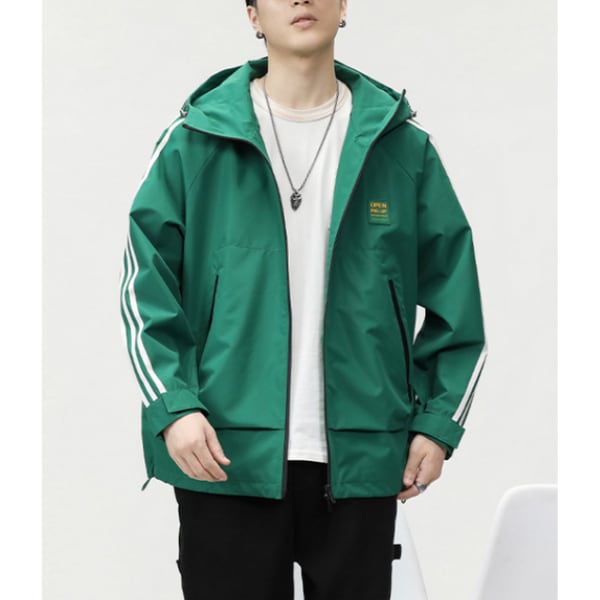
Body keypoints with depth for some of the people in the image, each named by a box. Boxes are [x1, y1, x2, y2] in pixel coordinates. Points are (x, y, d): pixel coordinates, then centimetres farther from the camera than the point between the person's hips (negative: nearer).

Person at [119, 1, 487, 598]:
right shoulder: (195, 140, 2)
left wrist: (439, 419, 3)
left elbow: (453, 295, 9)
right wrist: (172, 407, -9)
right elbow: (145, 284, 1)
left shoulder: (402, 145, 5)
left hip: (361, 458, 1)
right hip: (227, 453, -1)